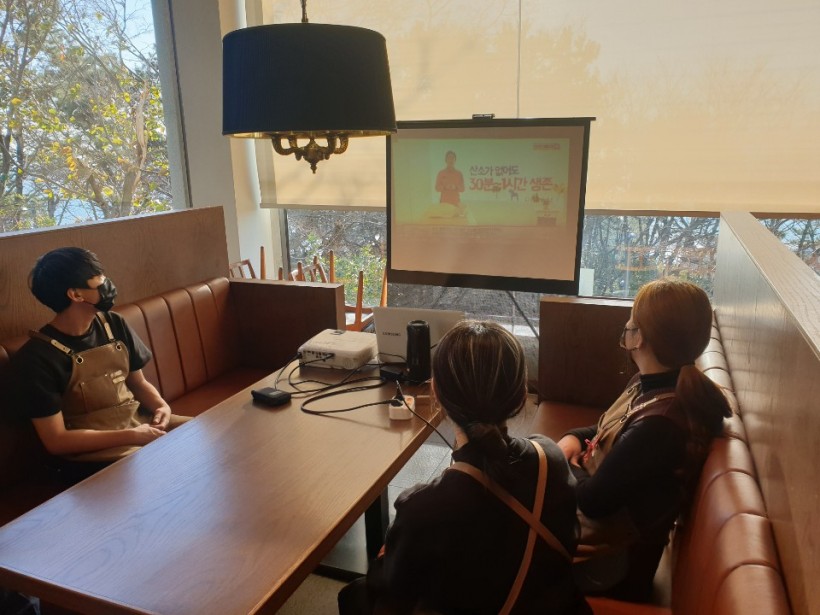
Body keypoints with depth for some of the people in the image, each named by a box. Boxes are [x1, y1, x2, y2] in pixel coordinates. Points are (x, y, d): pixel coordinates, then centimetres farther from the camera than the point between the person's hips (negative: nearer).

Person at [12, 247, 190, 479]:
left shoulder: (114, 325, 4)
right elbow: (56, 441, -14)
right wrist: (130, 436, -20)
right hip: (91, 455, -6)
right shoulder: (38, 356, -13)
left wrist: (161, 405, -7)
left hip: (140, 422, 7)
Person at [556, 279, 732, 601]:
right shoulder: (652, 384, -4)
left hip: (604, 557, -8)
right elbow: (612, 433, 14)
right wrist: (575, 438, -4)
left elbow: (594, 501, -27)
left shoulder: (659, 424, -33)